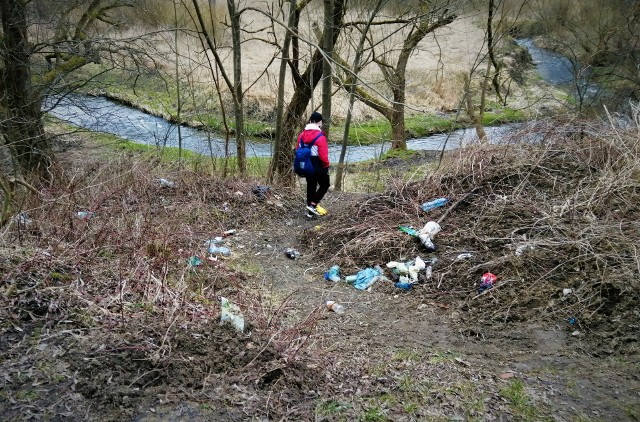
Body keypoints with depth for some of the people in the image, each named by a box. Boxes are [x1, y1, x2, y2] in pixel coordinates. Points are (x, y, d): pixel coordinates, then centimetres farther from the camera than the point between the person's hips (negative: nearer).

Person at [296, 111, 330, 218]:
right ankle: (313, 204, -1)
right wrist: (326, 165, -4)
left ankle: (310, 211, 22)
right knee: (325, 185, 13)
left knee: (310, 186, 17)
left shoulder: (302, 135, 0)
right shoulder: (320, 137, -20)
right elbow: (323, 156, -21)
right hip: (318, 167, -6)